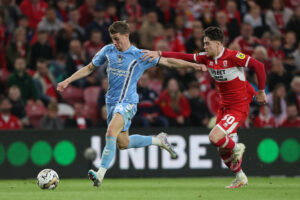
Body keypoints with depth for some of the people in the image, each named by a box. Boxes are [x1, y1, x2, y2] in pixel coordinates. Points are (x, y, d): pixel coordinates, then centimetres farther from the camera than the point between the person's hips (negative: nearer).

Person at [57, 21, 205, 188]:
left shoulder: (139, 56, -7)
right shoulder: (108, 51, 5)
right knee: (122, 143, 12)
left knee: (111, 132, -27)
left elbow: (168, 61, -2)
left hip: (127, 102, -6)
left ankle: (101, 174, -29)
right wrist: (68, 81, 10)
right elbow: (89, 68, 16)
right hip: (111, 101, 6)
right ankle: (159, 140, 34)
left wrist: (194, 65, -8)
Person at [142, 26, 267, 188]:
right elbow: (183, 57, 0)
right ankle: (240, 177, 28)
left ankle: (236, 148, 7)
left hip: (239, 107, -8)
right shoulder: (207, 58, 1)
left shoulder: (233, 57, -18)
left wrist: (261, 92, -11)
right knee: (222, 150, 9)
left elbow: (258, 66, -17)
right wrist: (159, 54, -9)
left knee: (215, 138, -22)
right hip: (223, 106, 8)